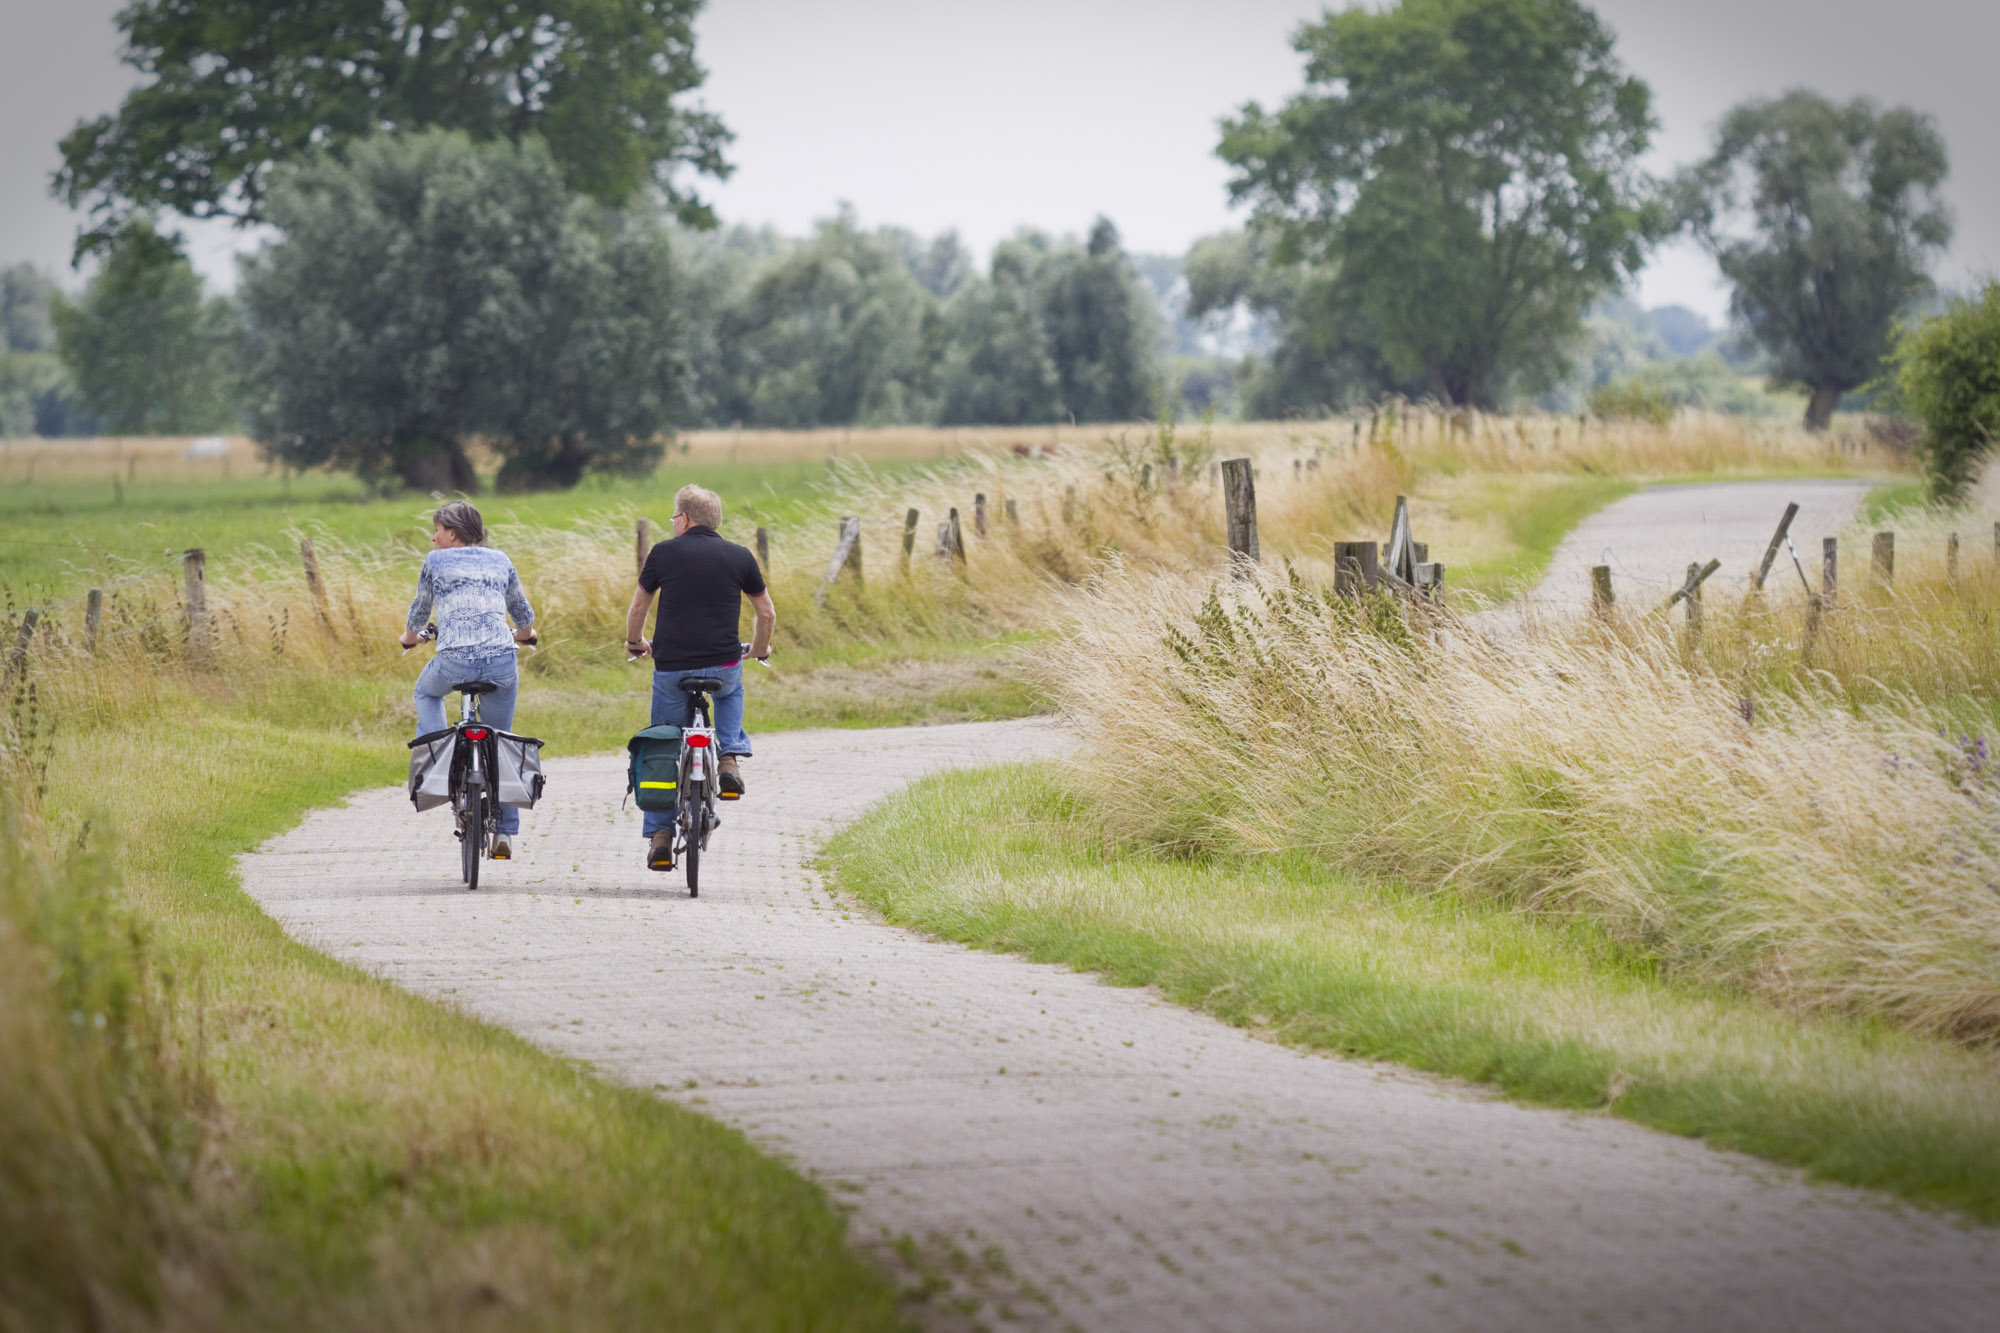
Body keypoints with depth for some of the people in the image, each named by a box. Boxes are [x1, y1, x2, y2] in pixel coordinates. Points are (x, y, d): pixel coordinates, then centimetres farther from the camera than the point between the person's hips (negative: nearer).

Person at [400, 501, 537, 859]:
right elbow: (524, 614, 26)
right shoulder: (500, 560, 17)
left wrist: (410, 637, 44)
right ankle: (505, 832, 14)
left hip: (454, 661, -2)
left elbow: (420, 609, 22)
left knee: (426, 692, 34)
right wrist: (523, 636, 49)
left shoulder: (436, 561, 10)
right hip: (501, 662, 2)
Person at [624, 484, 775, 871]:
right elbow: (767, 613, 14)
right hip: (723, 665, 1)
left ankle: (659, 837, 10)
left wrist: (635, 643, 32)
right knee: (730, 693, 37)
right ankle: (730, 759, 13)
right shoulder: (739, 557, 6)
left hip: (671, 669, -1)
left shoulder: (664, 552, 3)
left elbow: (637, 610, 12)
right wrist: (760, 650, 33)